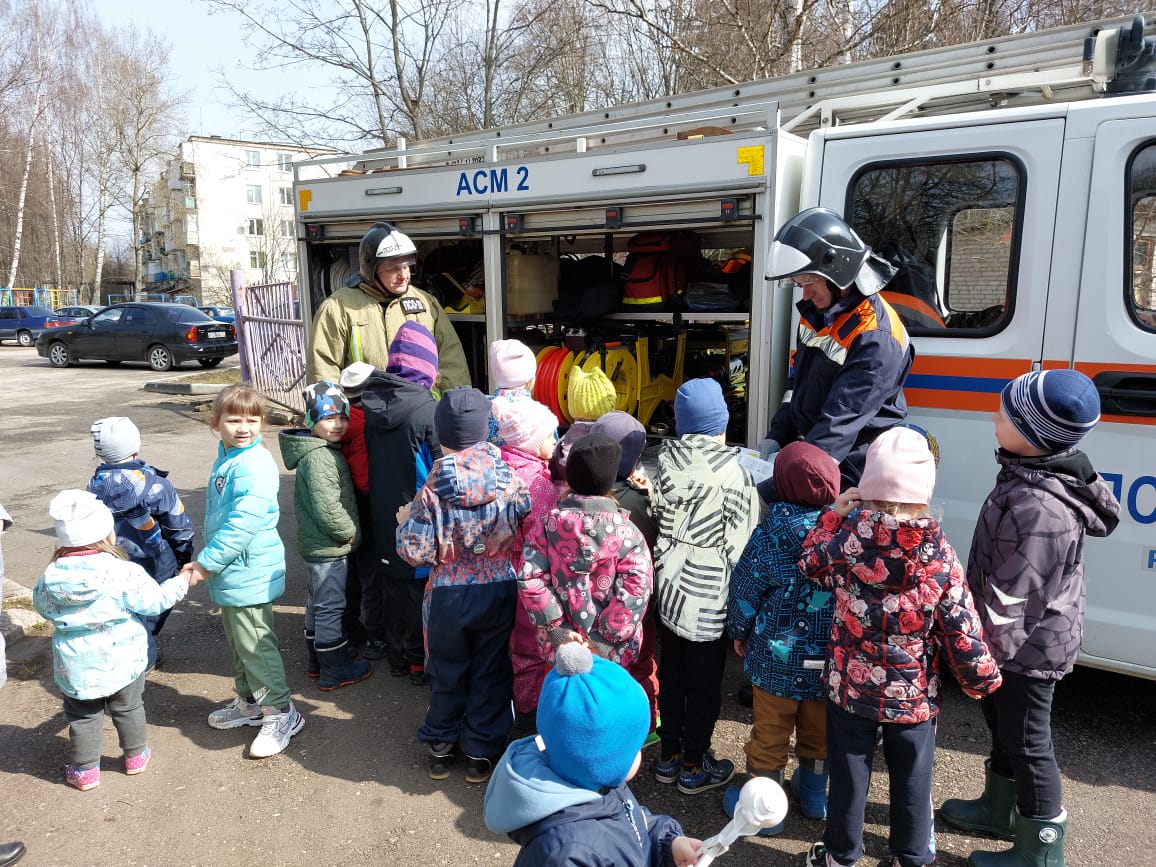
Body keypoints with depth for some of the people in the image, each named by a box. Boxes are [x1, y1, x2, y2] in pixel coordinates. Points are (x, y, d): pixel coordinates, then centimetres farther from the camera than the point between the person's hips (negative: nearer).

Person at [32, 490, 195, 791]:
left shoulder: (51, 577, -12)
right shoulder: (124, 573, -23)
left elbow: (42, 605, 7)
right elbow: (155, 601, -14)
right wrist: (182, 582, 2)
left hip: (76, 667, 1)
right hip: (122, 662, -1)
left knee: (82, 716, 19)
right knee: (128, 709, 19)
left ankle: (85, 770, 28)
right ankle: (136, 757, 36)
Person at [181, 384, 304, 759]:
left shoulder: (254, 464, -22)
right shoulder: (226, 457, 8)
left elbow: (243, 521, -27)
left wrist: (207, 562, -20)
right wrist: (208, 561, 20)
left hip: (249, 574, -9)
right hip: (229, 573, 10)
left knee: (255, 646, 2)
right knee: (238, 644, 22)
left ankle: (281, 712, 17)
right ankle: (249, 702, 39)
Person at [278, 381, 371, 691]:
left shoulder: (325, 450, 9)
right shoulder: (319, 457, -23)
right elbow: (327, 508, -28)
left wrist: (349, 532, 11)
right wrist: (350, 532, -15)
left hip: (317, 545, 10)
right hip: (328, 548, -10)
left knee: (317, 602, 21)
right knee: (331, 607, 1)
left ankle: (320, 658, 38)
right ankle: (335, 672, 14)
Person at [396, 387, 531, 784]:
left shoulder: (432, 491, -18)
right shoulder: (511, 480, -14)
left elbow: (415, 553, -14)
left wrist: (404, 523, 4)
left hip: (449, 596, 0)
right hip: (499, 591, 1)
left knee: (447, 673, 20)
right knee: (490, 672, 17)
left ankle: (440, 747, 37)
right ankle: (481, 752, 29)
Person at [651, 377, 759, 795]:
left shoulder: (666, 464, -6)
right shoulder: (733, 473, -17)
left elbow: (656, 521, -2)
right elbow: (739, 544, -13)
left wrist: (666, 564, 10)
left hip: (667, 588, 5)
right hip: (709, 598, -4)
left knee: (671, 674, 18)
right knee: (704, 682, 12)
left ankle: (669, 755, 34)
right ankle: (694, 767, 26)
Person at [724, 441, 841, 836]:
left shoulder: (774, 530, -19)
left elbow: (746, 587, -10)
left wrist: (739, 631, 7)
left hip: (780, 654, -3)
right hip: (832, 654, 4)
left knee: (770, 733, 12)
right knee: (818, 729, 23)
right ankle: (814, 796, 41)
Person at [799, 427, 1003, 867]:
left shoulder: (847, 536, -17)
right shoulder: (941, 557, -16)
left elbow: (810, 564, 3)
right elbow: (962, 632, -11)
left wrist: (833, 513, 9)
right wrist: (984, 679, 6)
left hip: (850, 686, 0)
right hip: (914, 695, 0)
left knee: (848, 776, 17)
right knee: (912, 779, 20)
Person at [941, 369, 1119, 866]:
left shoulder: (1037, 509, -36)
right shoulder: (1030, 473, -4)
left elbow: (1011, 598, -29)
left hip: (1029, 648, -10)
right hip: (1028, 639, 10)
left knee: (1026, 742, 9)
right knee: (1002, 722, 26)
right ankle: (1000, 809, 47)